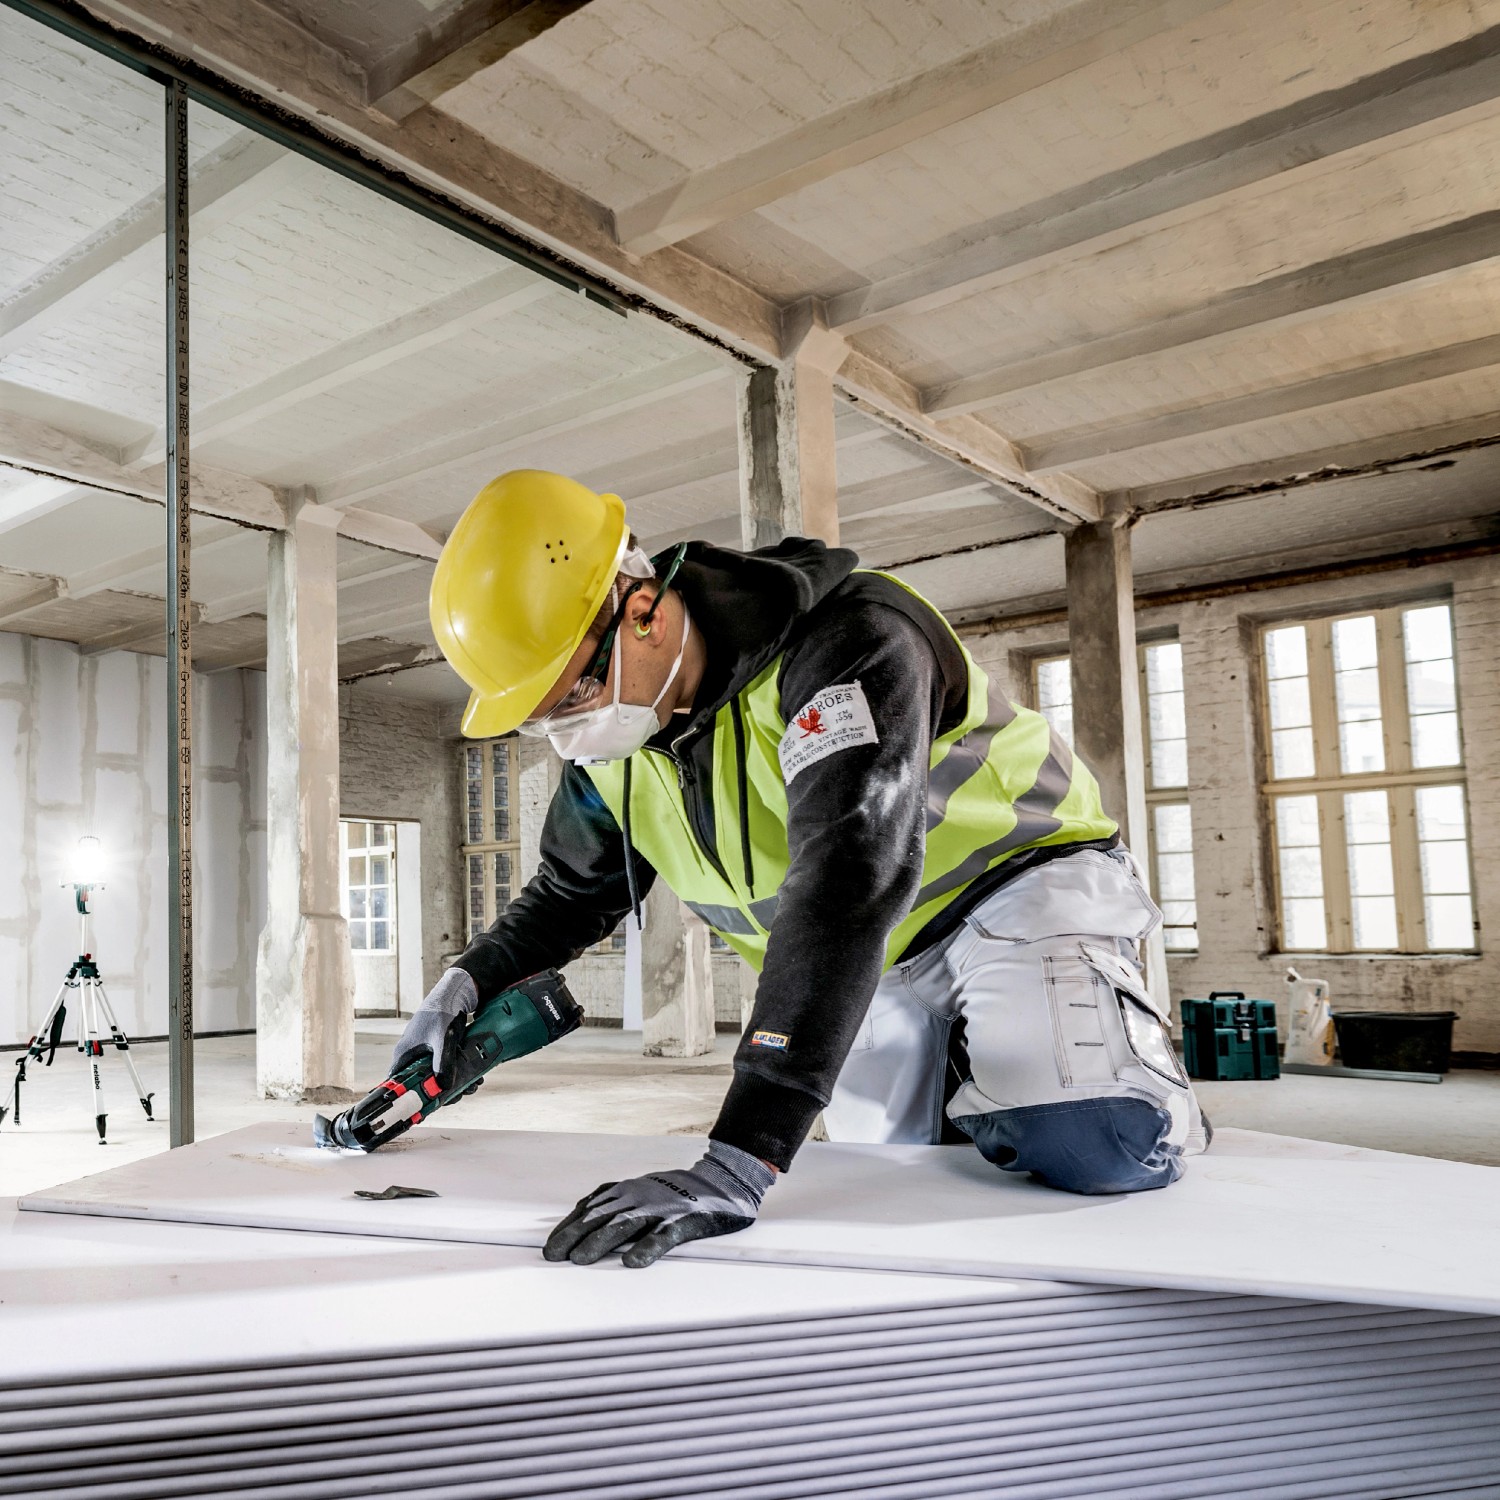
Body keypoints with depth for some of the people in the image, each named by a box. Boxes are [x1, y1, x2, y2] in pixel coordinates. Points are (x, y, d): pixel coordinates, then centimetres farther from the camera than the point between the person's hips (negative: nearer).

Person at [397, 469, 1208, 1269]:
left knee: (1092, 1150, -25)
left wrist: (737, 1163, -51)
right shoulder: (615, 734, -8)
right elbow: (573, 890, 10)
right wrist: (471, 981, -9)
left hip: (1016, 879, -6)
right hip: (877, 960, 7)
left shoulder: (849, 641, -33)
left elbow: (849, 886, -46)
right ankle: (967, 1075, 34)